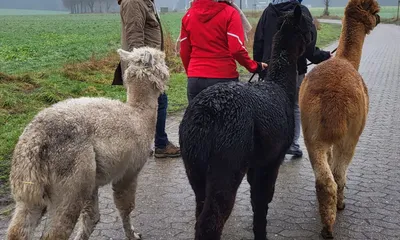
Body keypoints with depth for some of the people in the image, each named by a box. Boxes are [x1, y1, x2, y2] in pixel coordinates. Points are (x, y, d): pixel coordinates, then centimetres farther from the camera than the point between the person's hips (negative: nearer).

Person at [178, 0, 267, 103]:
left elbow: (184, 52, 10)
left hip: (195, 79, 4)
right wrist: (254, 66, 1)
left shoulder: (189, 14, 8)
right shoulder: (229, 12, -5)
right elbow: (236, 49, -13)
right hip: (224, 78, -3)